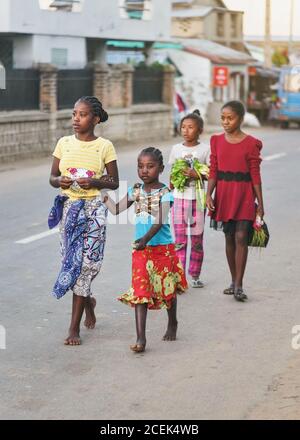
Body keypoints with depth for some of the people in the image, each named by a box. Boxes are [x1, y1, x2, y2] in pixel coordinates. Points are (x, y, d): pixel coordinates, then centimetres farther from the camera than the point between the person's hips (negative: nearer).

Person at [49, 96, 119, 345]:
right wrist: (59, 181, -14)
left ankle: (74, 327, -3)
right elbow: (52, 177, 9)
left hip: (93, 208, -3)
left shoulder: (105, 146, -3)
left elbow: (114, 182, 2)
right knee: (71, 260, 7)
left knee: (85, 263, -8)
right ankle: (88, 301, 39)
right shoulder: (64, 143, 4)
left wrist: (94, 182, -16)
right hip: (68, 207, 3)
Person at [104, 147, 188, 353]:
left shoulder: (165, 193, -12)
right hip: (141, 250, 3)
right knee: (140, 292, -7)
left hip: (163, 249, -3)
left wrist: (146, 238, -38)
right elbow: (117, 209, 9)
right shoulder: (135, 191, 4)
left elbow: (160, 222, -23)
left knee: (168, 290, 15)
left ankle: (172, 324, 41)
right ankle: (141, 338, -9)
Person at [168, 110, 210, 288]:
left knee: (197, 239, 5)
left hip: (197, 198, -1)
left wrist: (197, 174, -19)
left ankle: (195, 275, 17)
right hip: (179, 198, 2)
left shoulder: (205, 149, -1)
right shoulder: (176, 149, 6)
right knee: (180, 240, -1)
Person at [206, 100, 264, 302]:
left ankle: (239, 285, -7)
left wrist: (260, 203, -2)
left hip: (244, 194, -4)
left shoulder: (251, 143, -4)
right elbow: (213, 171, 6)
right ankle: (234, 281, 21)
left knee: (241, 237, -10)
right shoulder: (217, 141, 6)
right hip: (223, 193, 4)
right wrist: (209, 194, -6)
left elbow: (255, 174, -3)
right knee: (229, 238, 11)